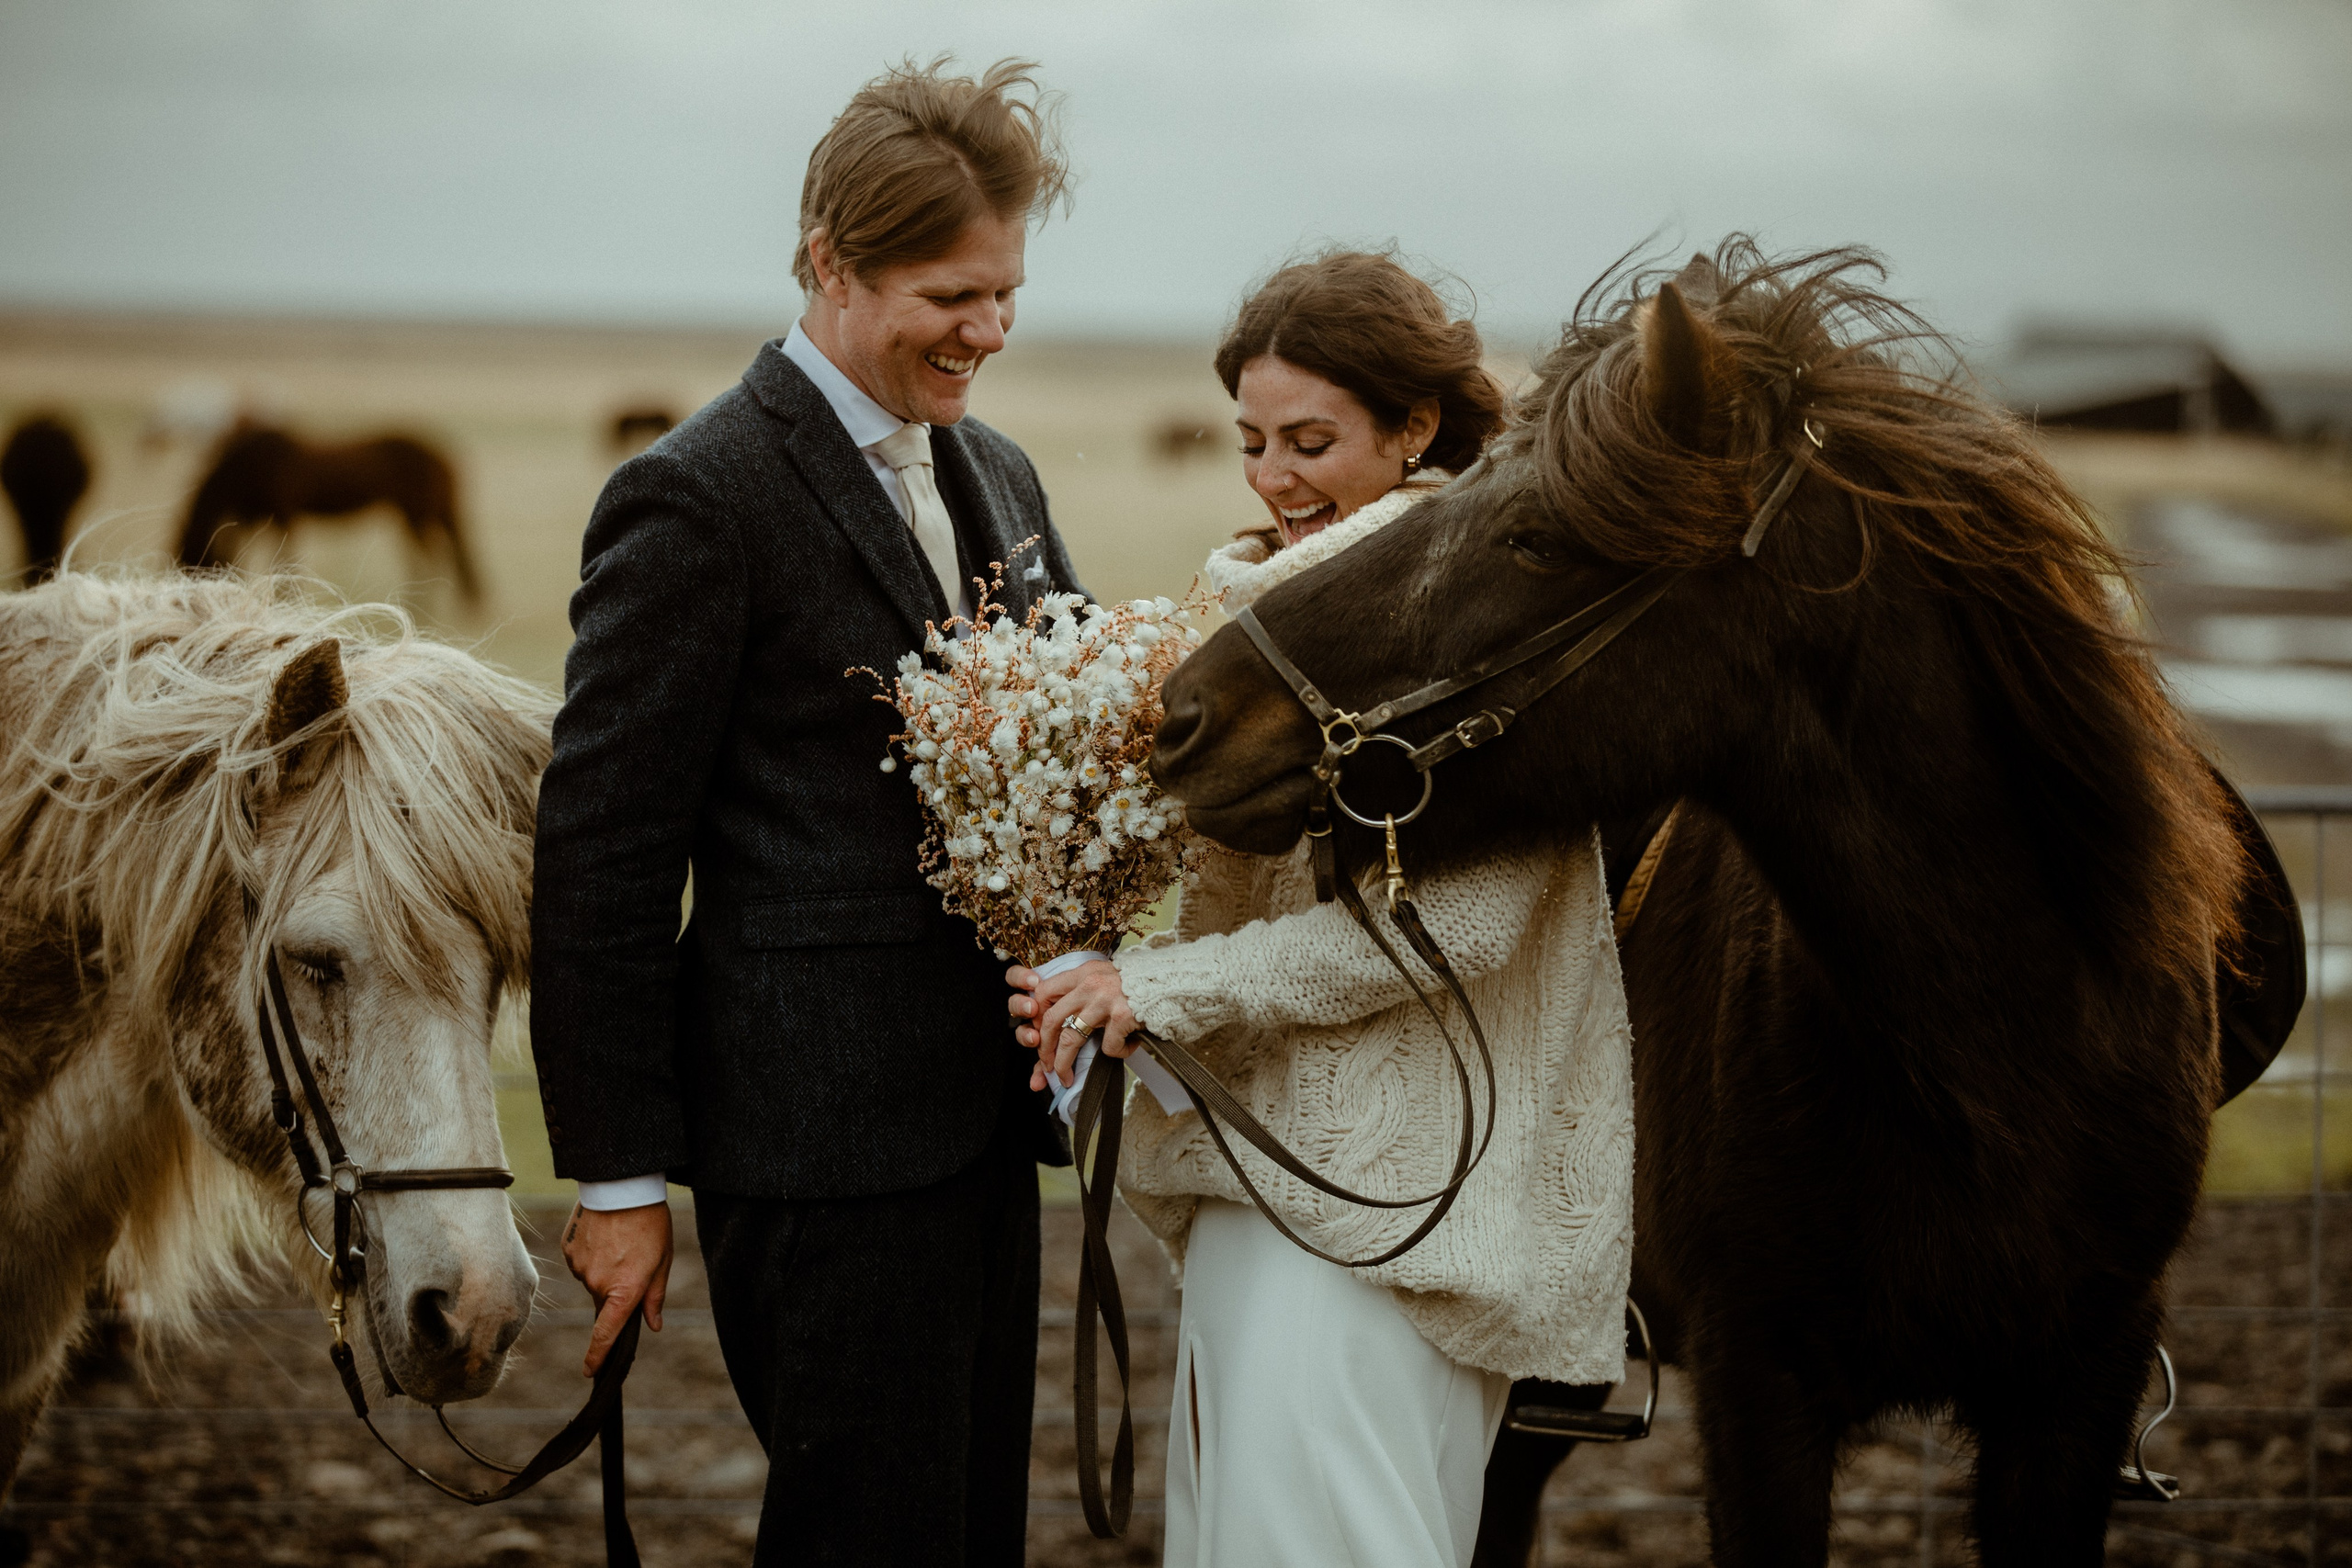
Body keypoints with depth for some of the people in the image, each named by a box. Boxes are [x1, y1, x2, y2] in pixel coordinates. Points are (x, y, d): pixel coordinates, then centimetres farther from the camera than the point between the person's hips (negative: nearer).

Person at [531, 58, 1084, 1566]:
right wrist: (618, 1175, -12)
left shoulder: (997, 477, 13)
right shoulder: (693, 501, -12)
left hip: (984, 1106, 8)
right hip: (822, 1139, -8)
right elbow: (601, 858, -12)